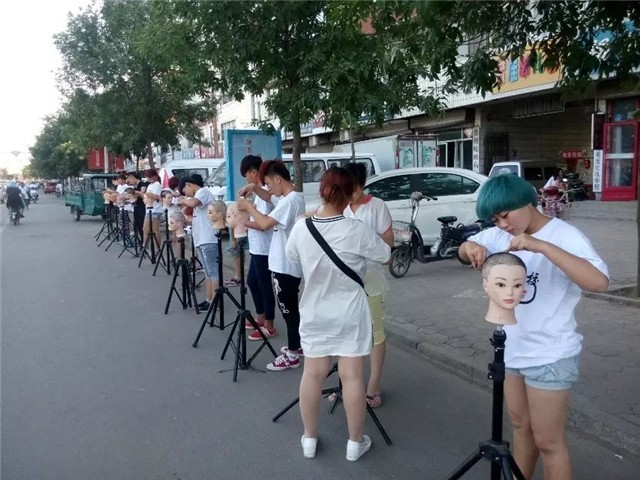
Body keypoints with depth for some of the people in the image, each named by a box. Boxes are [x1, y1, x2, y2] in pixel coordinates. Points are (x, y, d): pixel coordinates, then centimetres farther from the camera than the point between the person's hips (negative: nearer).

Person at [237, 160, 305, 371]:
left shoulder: (291, 200, -21)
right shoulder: (287, 197, 10)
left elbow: (265, 223, -27)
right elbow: (269, 197, 28)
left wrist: (248, 206, -13)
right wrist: (255, 188, 9)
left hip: (286, 265, -10)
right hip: (286, 263, 10)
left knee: (288, 309, -2)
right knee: (290, 308, 20)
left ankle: (292, 355, 8)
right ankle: (297, 345, 33)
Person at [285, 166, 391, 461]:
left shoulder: (301, 228, -9)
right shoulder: (357, 231, -18)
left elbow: (292, 256, 11)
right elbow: (386, 256, -3)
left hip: (313, 314, 3)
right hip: (350, 314, -3)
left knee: (313, 375, 13)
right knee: (352, 377, 7)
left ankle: (309, 440, 27)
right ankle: (355, 443, 20)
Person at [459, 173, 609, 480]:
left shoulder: (564, 236, -19)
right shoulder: (501, 234, -1)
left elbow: (600, 282, -33)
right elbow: (464, 251, 7)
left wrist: (542, 246, -40)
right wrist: (471, 246, -18)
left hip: (550, 357, -6)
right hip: (513, 349, 6)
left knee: (548, 442, 6)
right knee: (520, 426, 22)